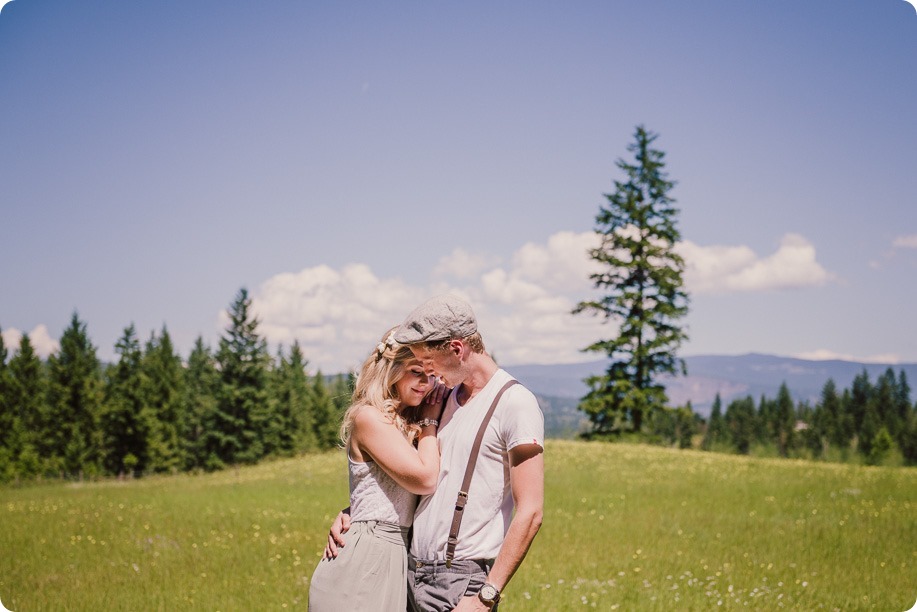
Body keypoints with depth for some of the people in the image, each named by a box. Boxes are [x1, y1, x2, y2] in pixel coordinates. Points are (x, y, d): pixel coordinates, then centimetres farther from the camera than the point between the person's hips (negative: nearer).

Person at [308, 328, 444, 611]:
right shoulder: (369, 416, -10)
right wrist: (430, 421, -2)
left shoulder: (408, 424, 16)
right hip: (365, 555, -8)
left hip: (396, 557, 8)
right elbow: (425, 479, -15)